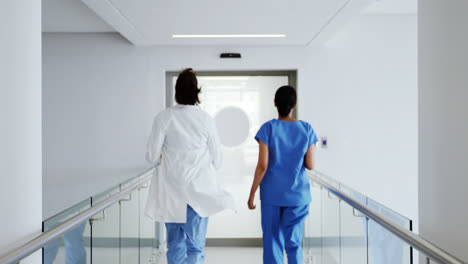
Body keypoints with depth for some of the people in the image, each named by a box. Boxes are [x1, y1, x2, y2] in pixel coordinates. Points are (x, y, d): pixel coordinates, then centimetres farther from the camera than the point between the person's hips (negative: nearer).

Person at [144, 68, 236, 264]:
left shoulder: (163, 118, -8)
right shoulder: (206, 119, -7)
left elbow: (152, 156, -4)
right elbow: (217, 160, 0)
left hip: (171, 191, 1)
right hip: (199, 189, -1)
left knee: (175, 245, 15)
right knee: (196, 246, 6)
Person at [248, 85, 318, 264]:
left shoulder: (268, 128, -8)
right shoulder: (306, 129, -3)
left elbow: (262, 166, -12)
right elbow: (310, 165, -2)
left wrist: (252, 194, -3)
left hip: (272, 194, -1)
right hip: (298, 195, 1)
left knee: (272, 242, 10)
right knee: (294, 242, 10)